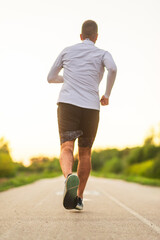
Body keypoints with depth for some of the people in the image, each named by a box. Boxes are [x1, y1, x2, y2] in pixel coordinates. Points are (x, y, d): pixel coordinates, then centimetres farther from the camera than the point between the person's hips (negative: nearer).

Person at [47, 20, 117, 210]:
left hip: (67, 104, 0)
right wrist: (107, 95, 1)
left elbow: (51, 78, 26)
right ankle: (79, 198, 18)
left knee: (66, 150, -13)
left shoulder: (67, 51, 19)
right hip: (90, 109, 0)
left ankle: (69, 177, -47)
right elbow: (113, 68, -14)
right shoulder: (103, 54, 12)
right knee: (85, 153, 16)